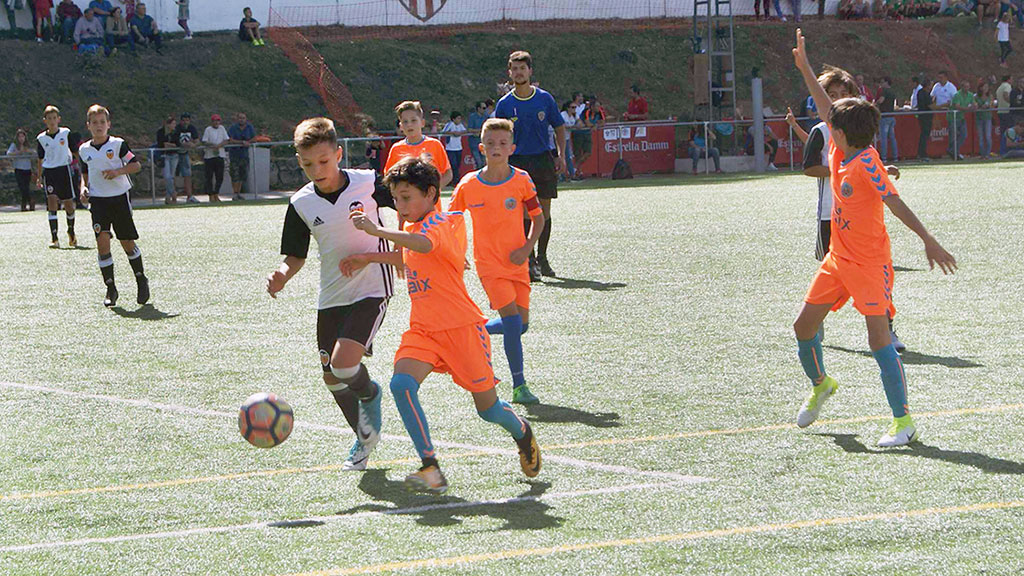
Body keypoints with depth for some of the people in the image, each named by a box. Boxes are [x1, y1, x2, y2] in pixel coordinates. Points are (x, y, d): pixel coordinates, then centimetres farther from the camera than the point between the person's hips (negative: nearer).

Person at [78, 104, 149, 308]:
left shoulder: (118, 144, -4)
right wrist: (84, 187, 2)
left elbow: (136, 165, -2)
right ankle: (110, 289, -5)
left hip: (120, 197, -2)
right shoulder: (84, 150, 7)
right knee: (102, 240, -12)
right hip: (97, 200, 2)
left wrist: (118, 171, -18)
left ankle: (141, 280, 26)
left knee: (127, 243, 3)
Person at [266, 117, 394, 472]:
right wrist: (281, 276, -16)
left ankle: (369, 395, 14)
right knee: (331, 377, 8)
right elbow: (295, 256, 4)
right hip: (331, 296, 5)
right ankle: (365, 437, 31)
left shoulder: (368, 184, -13)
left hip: (371, 289, -5)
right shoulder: (302, 204, -4)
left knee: (344, 363, -21)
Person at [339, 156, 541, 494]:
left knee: (488, 408, 3)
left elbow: (425, 246, -39)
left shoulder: (446, 222, -14)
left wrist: (377, 231, -46)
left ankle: (522, 432, 40)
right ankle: (431, 469, -23)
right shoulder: (412, 229, 12)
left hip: (461, 327, -7)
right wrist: (370, 259, 23)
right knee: (401, 384, -22)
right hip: (423, 329, 7)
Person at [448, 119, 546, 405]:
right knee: (512, 318, -15)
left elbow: (538, 218, 5)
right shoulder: (468, 185, -5)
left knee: (520, 324, 3)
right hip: (489, 263, -3)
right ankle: (519, 386, -9)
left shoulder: (521, 180, -4)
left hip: (516, 262, 3)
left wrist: (527, 247, -9)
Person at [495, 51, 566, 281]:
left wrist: (561, 156, 1)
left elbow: (559, 127, 11)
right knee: (525, 212, -9)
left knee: (544, 210, 5)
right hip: (518, 161, -1)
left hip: (544, 159, 1)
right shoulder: (505, 104, 1)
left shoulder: (545, 99, 2)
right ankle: (529, 261, -6)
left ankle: (542, 258, 18)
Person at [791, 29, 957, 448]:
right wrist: (805, 68, 22)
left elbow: (896, 203, -22)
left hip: (870, 263, -9)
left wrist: (928, 240, -27)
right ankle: (820, 385, 36)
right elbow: (826, 108, 17)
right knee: (804, 325, 10)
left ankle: (903, 421, -8)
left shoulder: (866, 162, -17)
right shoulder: (839, 154, 5)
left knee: (879, 339, -12)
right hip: (838, 259, 9)